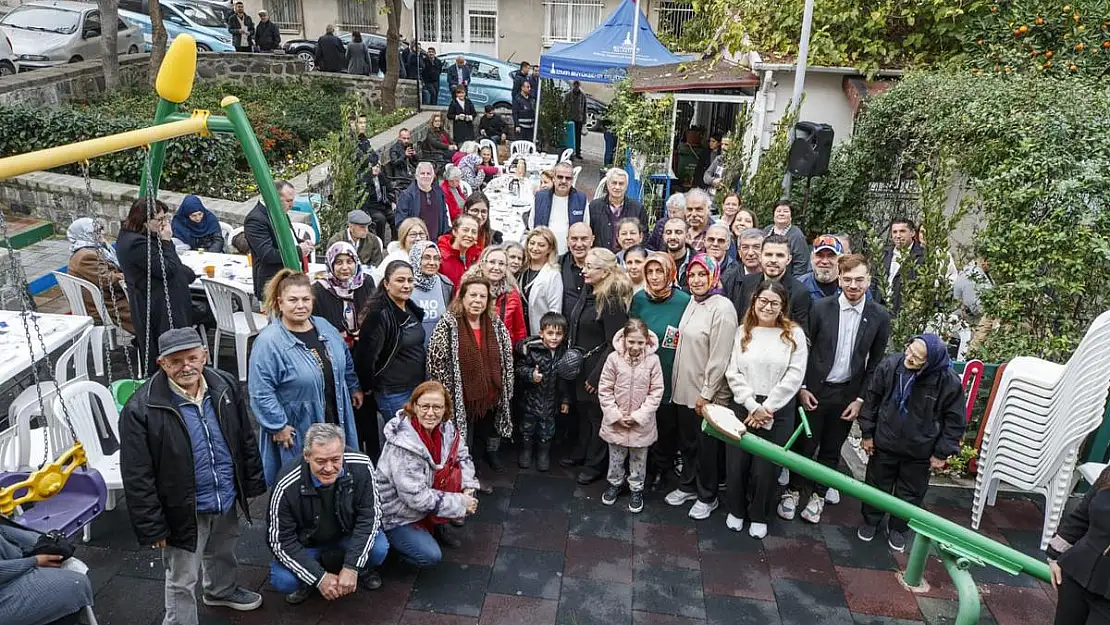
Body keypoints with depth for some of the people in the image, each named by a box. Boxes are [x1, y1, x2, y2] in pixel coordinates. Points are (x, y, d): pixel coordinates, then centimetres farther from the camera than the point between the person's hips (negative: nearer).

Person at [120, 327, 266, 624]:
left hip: (228, 499, 5)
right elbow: (137, 477, -18)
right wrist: (152, 527, -15)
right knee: (183, 581, 9)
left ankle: (222, 590, 59)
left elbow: (247, 440, 4)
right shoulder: (141, 409, -23)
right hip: (185, 510, -5)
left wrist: (253, 484, 8)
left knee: (222, 553, 31)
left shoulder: (226, 386, -9)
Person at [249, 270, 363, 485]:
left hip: (335, 422, 6)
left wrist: (354, 387, 21)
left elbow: (345, 361, 18)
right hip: (297, 432, -6)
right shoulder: (268, 342, -19)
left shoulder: (324, 326, 3)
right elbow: (261, 392, -20)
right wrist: (278, 426, -19)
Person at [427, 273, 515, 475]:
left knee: (491, 433, 25)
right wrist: (442, 397, -13)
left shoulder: (496, 324, 0)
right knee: (463, 443, 10)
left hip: (491, 396, 4)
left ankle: (492, 452, 53)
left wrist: (507, 391, 7)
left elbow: (507, 358, 8)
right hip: (461, 398, -4)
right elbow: (436, 362, -12)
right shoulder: (448, 325, -13)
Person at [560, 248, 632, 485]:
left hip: (599, 365, -7)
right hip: (579, 362, 7)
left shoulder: (613, 301, -21)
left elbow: (614, 344, -20)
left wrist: (596, 375, -19)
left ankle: (595, 464, 24)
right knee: (582, 409, 20)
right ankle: (582, 452, 39)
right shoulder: (586, 292, 2)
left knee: (597, 414, 8)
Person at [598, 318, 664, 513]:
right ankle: (614, 483, 40)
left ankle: (636, 488, 35)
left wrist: (639, 416, -13)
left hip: (641, 423, 0)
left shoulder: (653, 360, -13)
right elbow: (604, 390, -7)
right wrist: (615, 415, -12)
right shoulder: (614, 358, -13)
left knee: (639, 459, 16)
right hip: (616, 422, 0)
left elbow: (656, 392, -9)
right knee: (616, 457, 19)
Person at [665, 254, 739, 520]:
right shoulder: (693, 303, 7)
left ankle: (707, 497, 25)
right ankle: (688, 485, 37)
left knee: (706, 445, 8)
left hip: (707, 393, -7)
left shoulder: (722, 308, -18)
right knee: (687, 441, 20)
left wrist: (706, 393, -18)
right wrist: (678, 383, 12)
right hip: (685, 388, 7)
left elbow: (719, 357, -20)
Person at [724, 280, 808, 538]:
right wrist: (752, 406, -12)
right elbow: (733, 373, -1)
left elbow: (794, 376, -9)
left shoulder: (794, 334, -3)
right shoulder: (743, 332, 3)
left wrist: (766, 408, -12)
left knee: (766, 468, 6)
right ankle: (736, 510, 33)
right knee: (736, 464, 8)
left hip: (778, 412, -2)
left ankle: (759, 516, 29)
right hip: (744, 408, 2)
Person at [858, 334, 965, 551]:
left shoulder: (949, 382, -23)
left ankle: (897, 528, 41)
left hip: (920, 452, -1)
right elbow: (872, 398, -5)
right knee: (876, 485, 19)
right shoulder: (890, 365, -20)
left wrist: (941, 453, -7)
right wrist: (867, 433, -1)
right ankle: (870, 521, 43)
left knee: (910, 494, 17)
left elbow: (955, 420, -9)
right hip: (884, 443, 1)